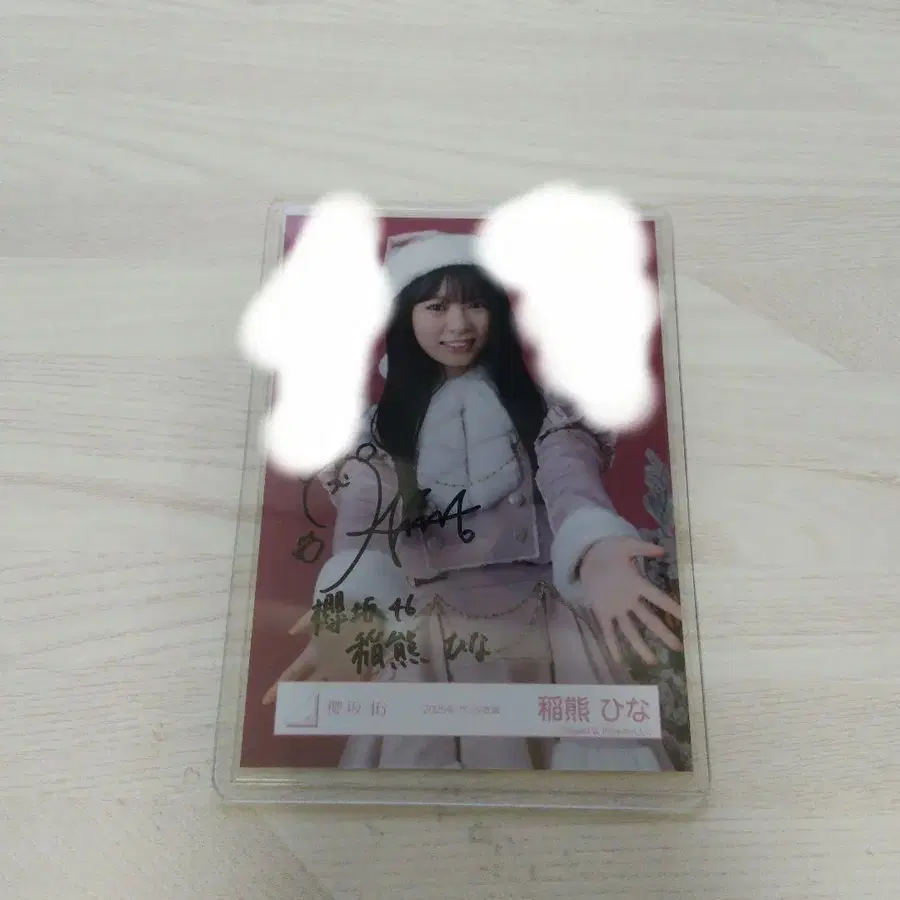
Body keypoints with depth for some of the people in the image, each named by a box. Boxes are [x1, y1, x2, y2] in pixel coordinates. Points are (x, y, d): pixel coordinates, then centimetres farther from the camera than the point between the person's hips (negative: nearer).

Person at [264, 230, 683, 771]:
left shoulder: (540, 402, 2)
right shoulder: (382, 422, 3)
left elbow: (570, 474, -17)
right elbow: (364, 513, -14)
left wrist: (595, 551, -42)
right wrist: (351, 606, -37)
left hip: (546, 619, 0)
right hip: (429, 629, 0)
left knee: (597, 749, 0)